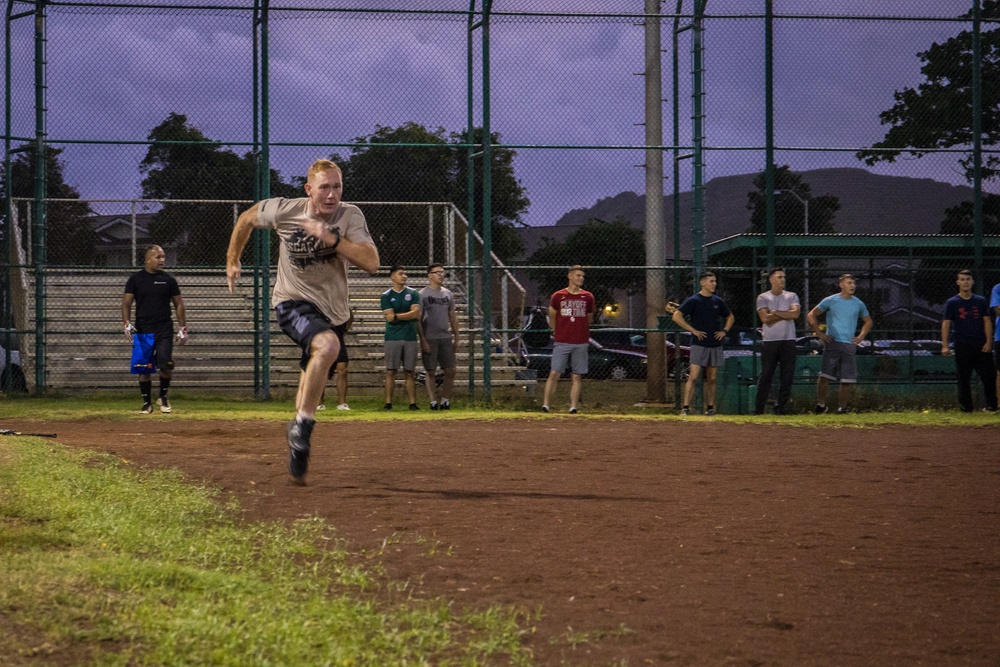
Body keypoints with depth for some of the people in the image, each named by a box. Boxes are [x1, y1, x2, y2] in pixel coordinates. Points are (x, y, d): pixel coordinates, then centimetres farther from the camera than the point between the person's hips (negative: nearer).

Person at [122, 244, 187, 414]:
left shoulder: (169, 280, 7)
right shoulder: (135, 279, 4)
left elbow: (179, 305, 11)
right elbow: (126, 303, 1)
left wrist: (183, 329, 6)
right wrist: (127, 323, -14)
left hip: (164, 330, 0)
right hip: (142, 330, 0)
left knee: (165, 364, -14)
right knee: (143, 368, 1)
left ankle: (163, 397, 9)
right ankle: (147, 403, 14)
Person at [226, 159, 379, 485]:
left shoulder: (350, 216, -13)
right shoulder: (284, 211, -13)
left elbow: (371, 263, -25)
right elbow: (246, 219, 7)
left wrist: (333, 239, -34)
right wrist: (232, 261, 14)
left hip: (333, 309, 3)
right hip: (293, 302, -3)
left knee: (313, 380, 12)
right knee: (327, 345, -33)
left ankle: (298, 455, 30)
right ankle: (302, 424, -24)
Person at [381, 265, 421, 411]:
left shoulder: (413, 293, 9)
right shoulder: (386, 296, 4)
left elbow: (416, 313, -4)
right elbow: (389, 317, -7)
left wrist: (397, 316, -6)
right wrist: (409, 315, -5)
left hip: (410, 338, 2)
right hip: (392, 338, -2)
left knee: (409, 372, 3)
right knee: (391, 371, -4)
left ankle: (413, 403, 2)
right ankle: (388, 402, -4)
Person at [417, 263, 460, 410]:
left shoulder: (448, 294, 12)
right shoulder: (422, 295, -4)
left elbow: (453, 317, 17)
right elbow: (418, 319, -7)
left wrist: (456, 338, 12)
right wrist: (423, 340, -13)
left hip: (446, 338, 5)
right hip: (429, 339, -5)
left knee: (451, 370, 1)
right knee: (430, 371, -1)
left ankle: (445, 400, 10)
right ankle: (433, 401, 2)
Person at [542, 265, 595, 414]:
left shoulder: (588, 297, 6)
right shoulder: (558, 296, 1)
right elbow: (552, 318, 13)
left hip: (581, 343, 2)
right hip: (561, 342, -2)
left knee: (577, 376, 3)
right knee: (554, 373, -9)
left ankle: (573, 407, 6)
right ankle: (545, 404, -7)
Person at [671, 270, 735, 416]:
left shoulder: (718, 301, 10)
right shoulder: (693, 300, -6)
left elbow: (730, 317, 26)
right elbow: (676, 316, -13)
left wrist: (724, 331, 8)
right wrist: (693, 330, -14)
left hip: (715, 345, 5)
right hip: (699, 344, -5)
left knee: (711, 379, 9)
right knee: (693, 377, -12)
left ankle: (710, 408, 16)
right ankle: (686, 407, -14)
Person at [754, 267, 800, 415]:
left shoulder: (792, 296, 11)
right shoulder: (763, 298, 6)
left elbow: (795, 314, -7)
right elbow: (765, 318, -9)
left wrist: (775, 312, -5)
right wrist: (786, 315, -5)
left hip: (788, 341, 2)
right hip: (769, 341, -2)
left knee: (787, 376, 0)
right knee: (765, 376, -3)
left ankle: (781, 408, 6)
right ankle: (758, 410, -1)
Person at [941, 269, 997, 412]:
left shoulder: (981, 301, 9)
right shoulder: (952, 303, 4)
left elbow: (987, 321, 7)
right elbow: (946, 324, -1)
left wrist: (988, 342, -3)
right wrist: (945, 345, -10)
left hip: (981, 346, 1)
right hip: (963, 346, -1)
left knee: (989, 376, -5)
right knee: (964, 378, 1)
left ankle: (991, 405, 4)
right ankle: (966, 406, 8)